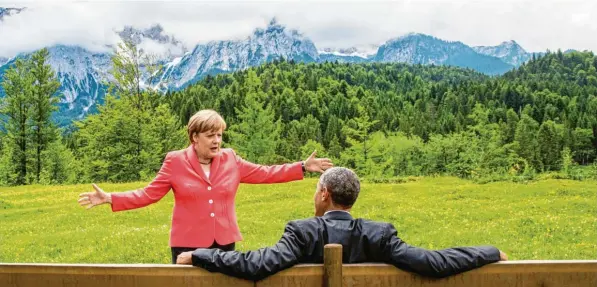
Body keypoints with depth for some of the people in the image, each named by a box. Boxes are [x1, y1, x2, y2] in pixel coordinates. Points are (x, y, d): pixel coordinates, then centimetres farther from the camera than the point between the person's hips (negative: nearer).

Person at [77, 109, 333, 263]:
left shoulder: (230, 160, 2)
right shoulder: (175, 162, -5)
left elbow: (265, 174, 7)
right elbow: (148, 195, -4)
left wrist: (303, 167, 5)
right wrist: (109, 198, -14)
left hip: (224, 242, 3)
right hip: (189, 244, -3)